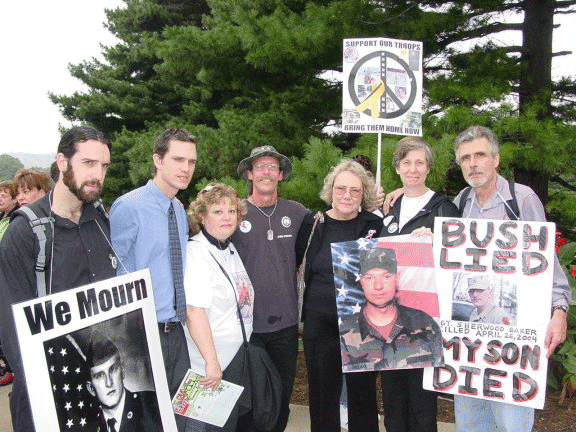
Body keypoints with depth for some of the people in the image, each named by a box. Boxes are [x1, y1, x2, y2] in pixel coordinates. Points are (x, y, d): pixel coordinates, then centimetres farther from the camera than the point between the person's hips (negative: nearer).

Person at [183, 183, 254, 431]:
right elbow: (194, 311, -26)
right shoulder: (196, 252, -19)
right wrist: (211, 362, -27)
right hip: (206, 367, -8)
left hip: (235, 360, 9)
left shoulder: (230, 249, 9)